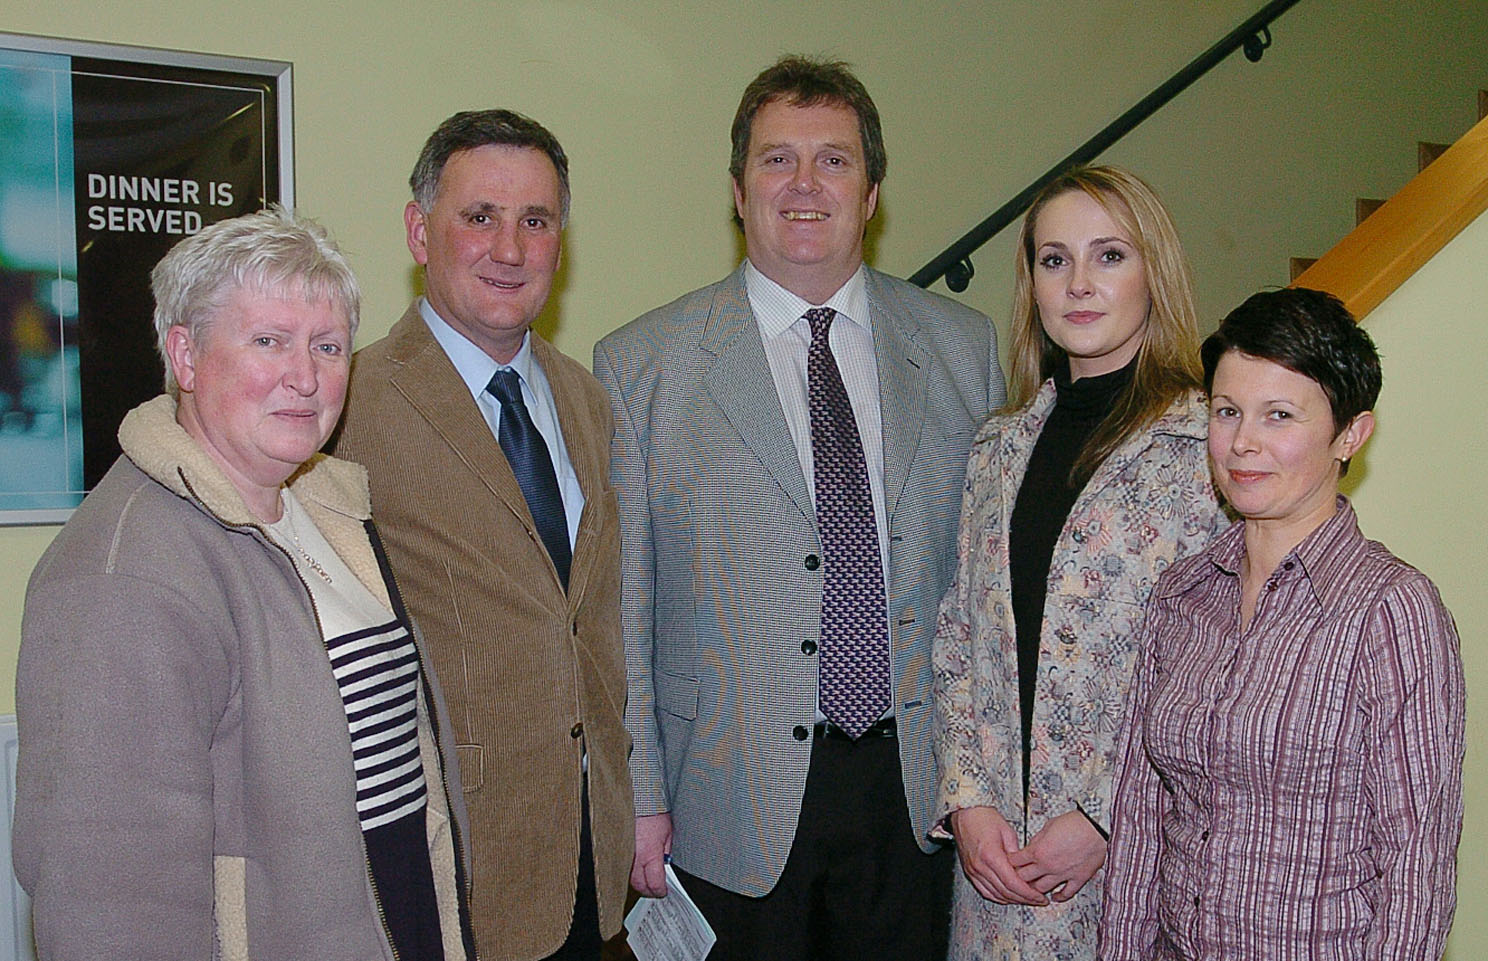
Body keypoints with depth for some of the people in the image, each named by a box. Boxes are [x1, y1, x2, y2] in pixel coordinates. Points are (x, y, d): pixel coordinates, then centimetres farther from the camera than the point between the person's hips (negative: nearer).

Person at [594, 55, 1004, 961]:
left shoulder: (963, 345, 4)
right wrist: (638, 798, -5)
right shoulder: (641, 365, -3)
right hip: (737, 800, -2)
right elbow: (619, 608, -3)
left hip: (919, 785, 3)